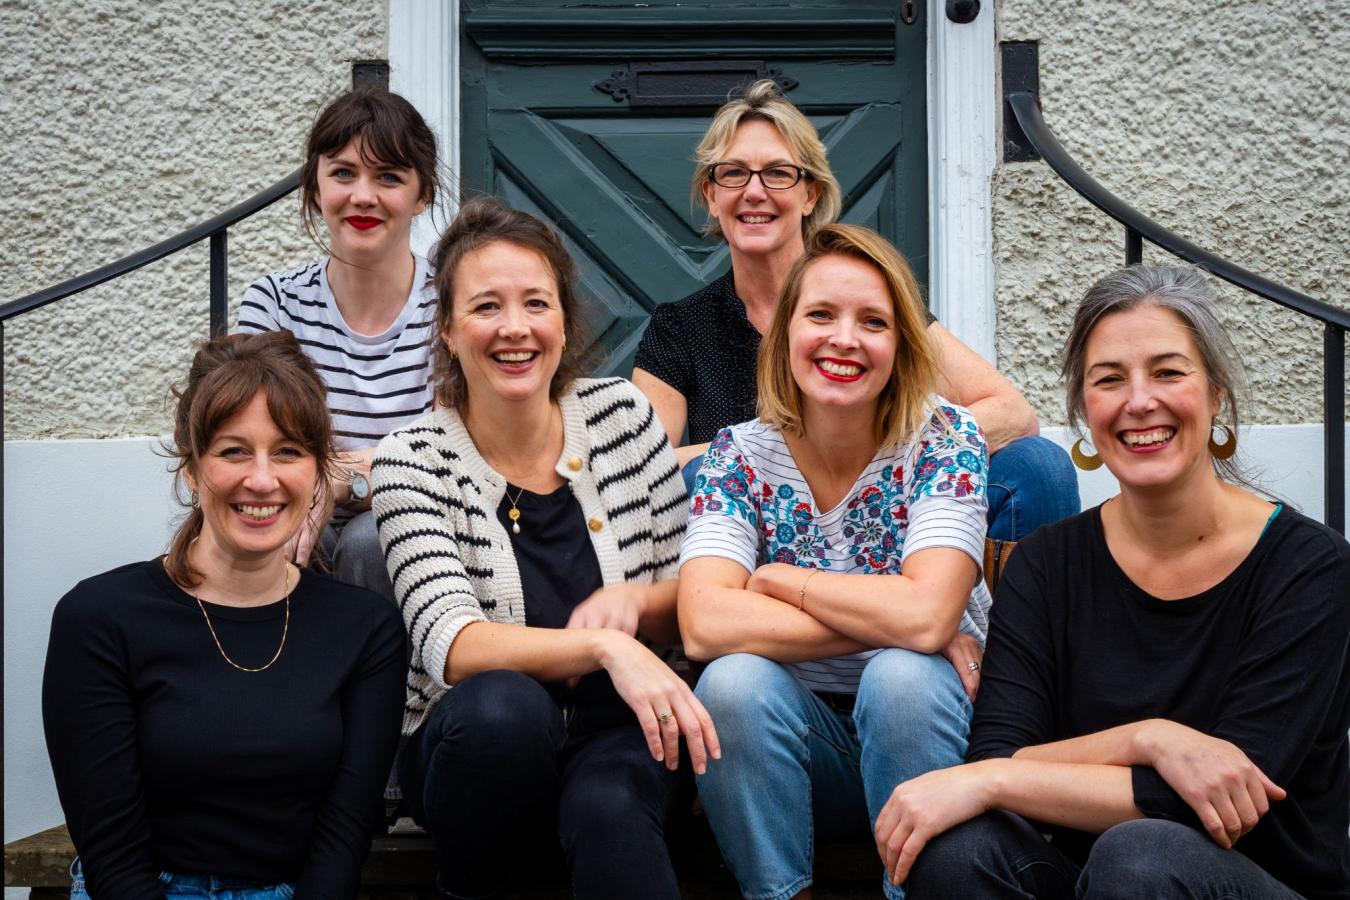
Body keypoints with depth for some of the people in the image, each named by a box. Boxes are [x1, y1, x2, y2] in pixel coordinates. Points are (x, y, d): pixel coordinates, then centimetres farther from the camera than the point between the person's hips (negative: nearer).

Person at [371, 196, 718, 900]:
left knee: (608, 810, -35)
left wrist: (634, 601, -15)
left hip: (618, 735, -1)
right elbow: (450, 645, -20)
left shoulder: (622, 416, 1)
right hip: (478, 745, 1)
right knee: (501, 703, -33)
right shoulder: (414, 462, -7)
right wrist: (603, 646, -35)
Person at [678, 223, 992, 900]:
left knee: (900, 675, -31)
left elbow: (927, 614, -26)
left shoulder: (943, 440, -10)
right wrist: (891, 621, -23)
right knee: (733, 680, -27)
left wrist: (775, 580, -14)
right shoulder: (739, 456, -6)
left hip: (918, 718, -1)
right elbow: (703, 627, -22)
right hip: (797, 733, 2)